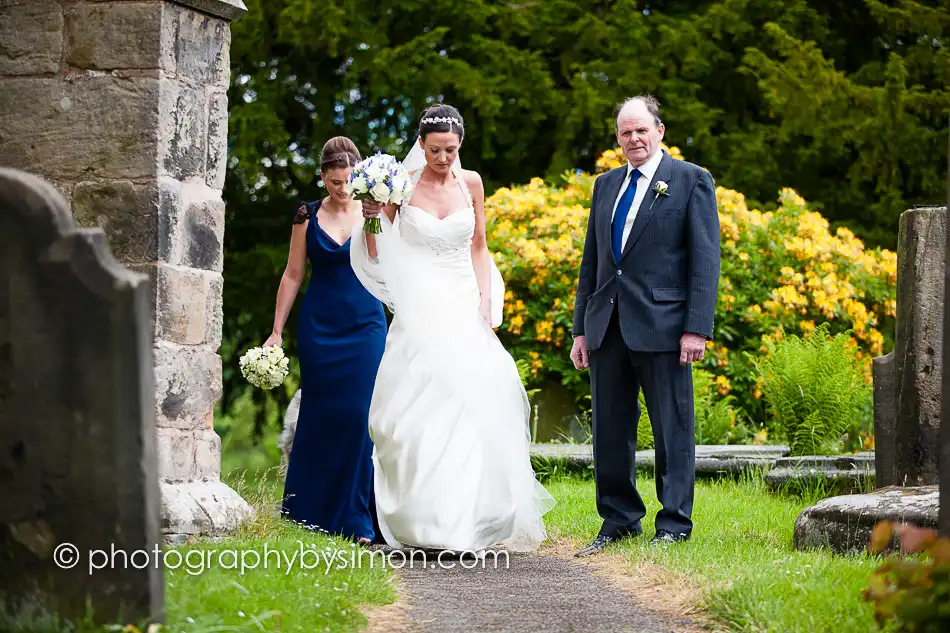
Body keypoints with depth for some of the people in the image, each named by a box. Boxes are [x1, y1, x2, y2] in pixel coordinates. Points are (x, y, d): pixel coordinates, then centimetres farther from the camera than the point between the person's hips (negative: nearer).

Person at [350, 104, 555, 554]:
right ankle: (421, 522, -5)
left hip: (464, 307, 2)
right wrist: (372, 218, -14)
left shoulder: (471, 183, 7)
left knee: (473, 403, -11)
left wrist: (485, 302, 4)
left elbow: (478, 247, 14)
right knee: (420, 410, -9)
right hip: (420, 310, -2)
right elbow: (379, 256, 4)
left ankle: (467, 522, -4)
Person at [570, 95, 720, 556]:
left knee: (672, 430, -1)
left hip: (662, 326, -5)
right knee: (610, 431, 8)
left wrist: (697, 328, -13)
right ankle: (620, 519, 18)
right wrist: (581, 328, 13)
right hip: (608, 327, 6)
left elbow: (705, 258, -5)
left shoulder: (691, 181, 0)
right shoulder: (606, 186, 17)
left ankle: (674, 525, 6)